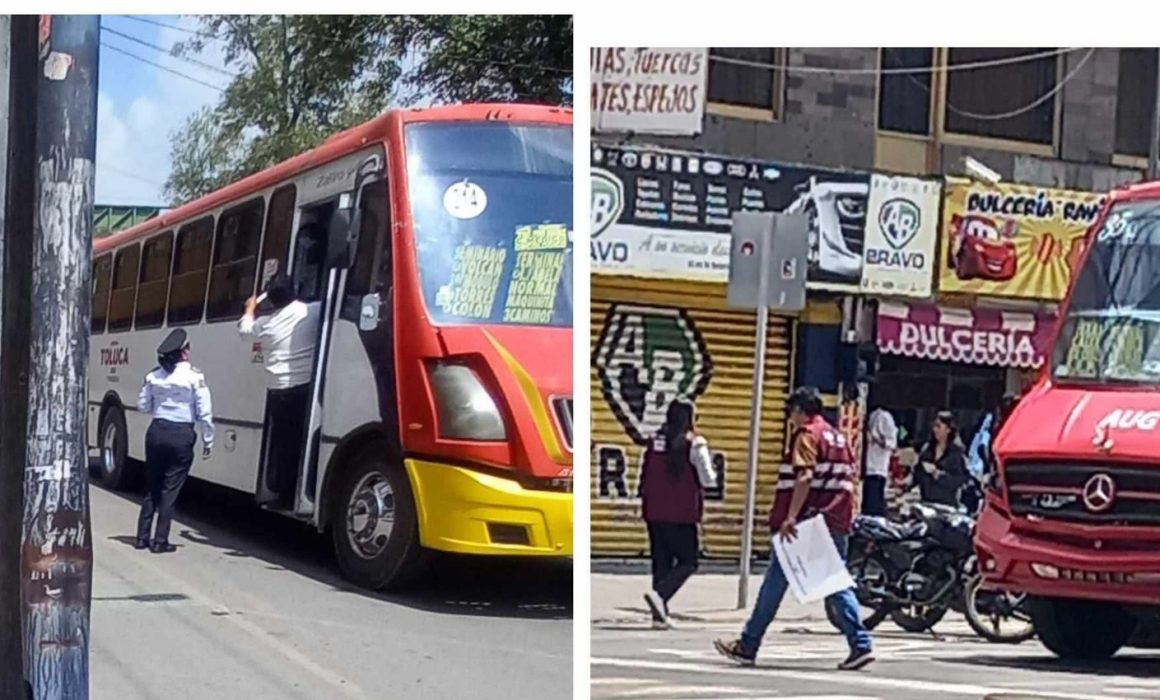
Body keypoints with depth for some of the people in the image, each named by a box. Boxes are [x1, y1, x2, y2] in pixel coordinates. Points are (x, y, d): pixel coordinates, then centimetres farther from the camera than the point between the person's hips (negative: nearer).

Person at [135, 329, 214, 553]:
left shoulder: (153, 376, 2)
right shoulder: (194, 376, -10)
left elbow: (143, 406, 10)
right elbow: (204, 412, -10)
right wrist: (208, 440, -1)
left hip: (156, 432, 4)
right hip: (181, 434, -4)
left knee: (152, 486, 15)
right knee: (170, 489, 2)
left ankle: (142, 537, 17)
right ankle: (160, 541, 4)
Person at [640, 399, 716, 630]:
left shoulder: (654, 441, 7)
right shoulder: (694, 444, -9)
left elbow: (644, 478, 11)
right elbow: (708, 481, -10)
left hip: (655, 513, 5)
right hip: (682, 515, -5)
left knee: (661, 561, 11)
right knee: (687, 562, 5)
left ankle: (660, 615, 10)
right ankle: (659, 594, -18)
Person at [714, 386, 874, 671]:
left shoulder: (806, 435, -7)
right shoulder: (837, 437, 17)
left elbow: (804, 477, -20)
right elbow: (849, 481, 16)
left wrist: (790, 517, -25)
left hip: (805, 522, -7)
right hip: (837, 523, 7)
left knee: (775, 582, 2)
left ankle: (747, 646, 9)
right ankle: (861, 645, -6)